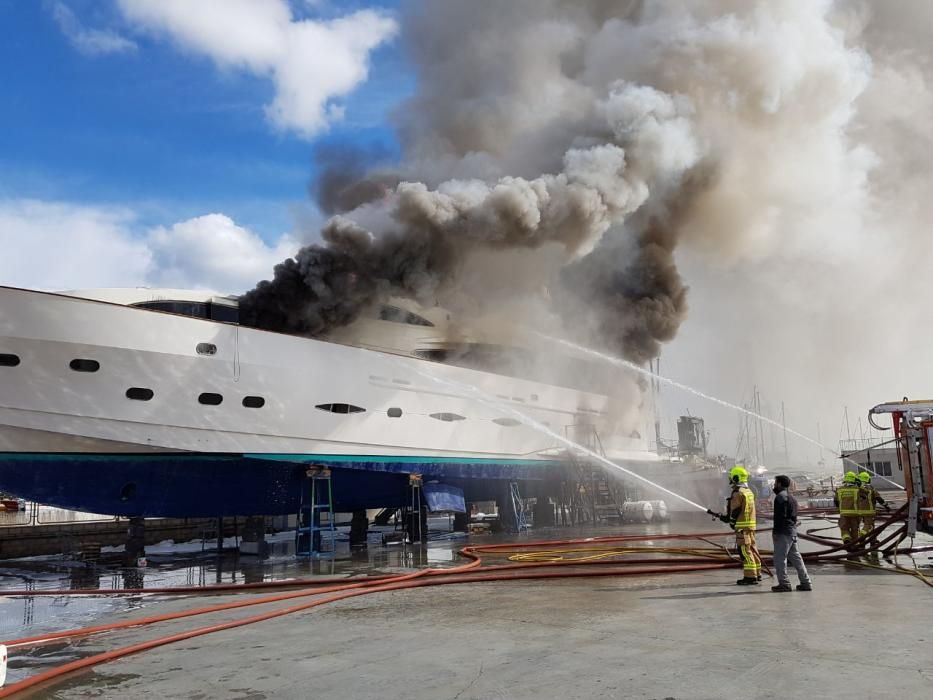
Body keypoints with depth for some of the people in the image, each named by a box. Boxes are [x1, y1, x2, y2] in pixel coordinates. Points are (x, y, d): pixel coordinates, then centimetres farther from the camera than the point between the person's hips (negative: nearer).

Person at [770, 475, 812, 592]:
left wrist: (775, 531, -17)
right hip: (793, 531, 10)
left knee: (779, 558, -6)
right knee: (795, 557, 13)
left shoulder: (781, 496, -12)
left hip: (783, 532, -10)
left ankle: (784, 583, -6)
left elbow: (780, 516, -19)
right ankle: (805, 582, 15)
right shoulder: (791, 497, 19)